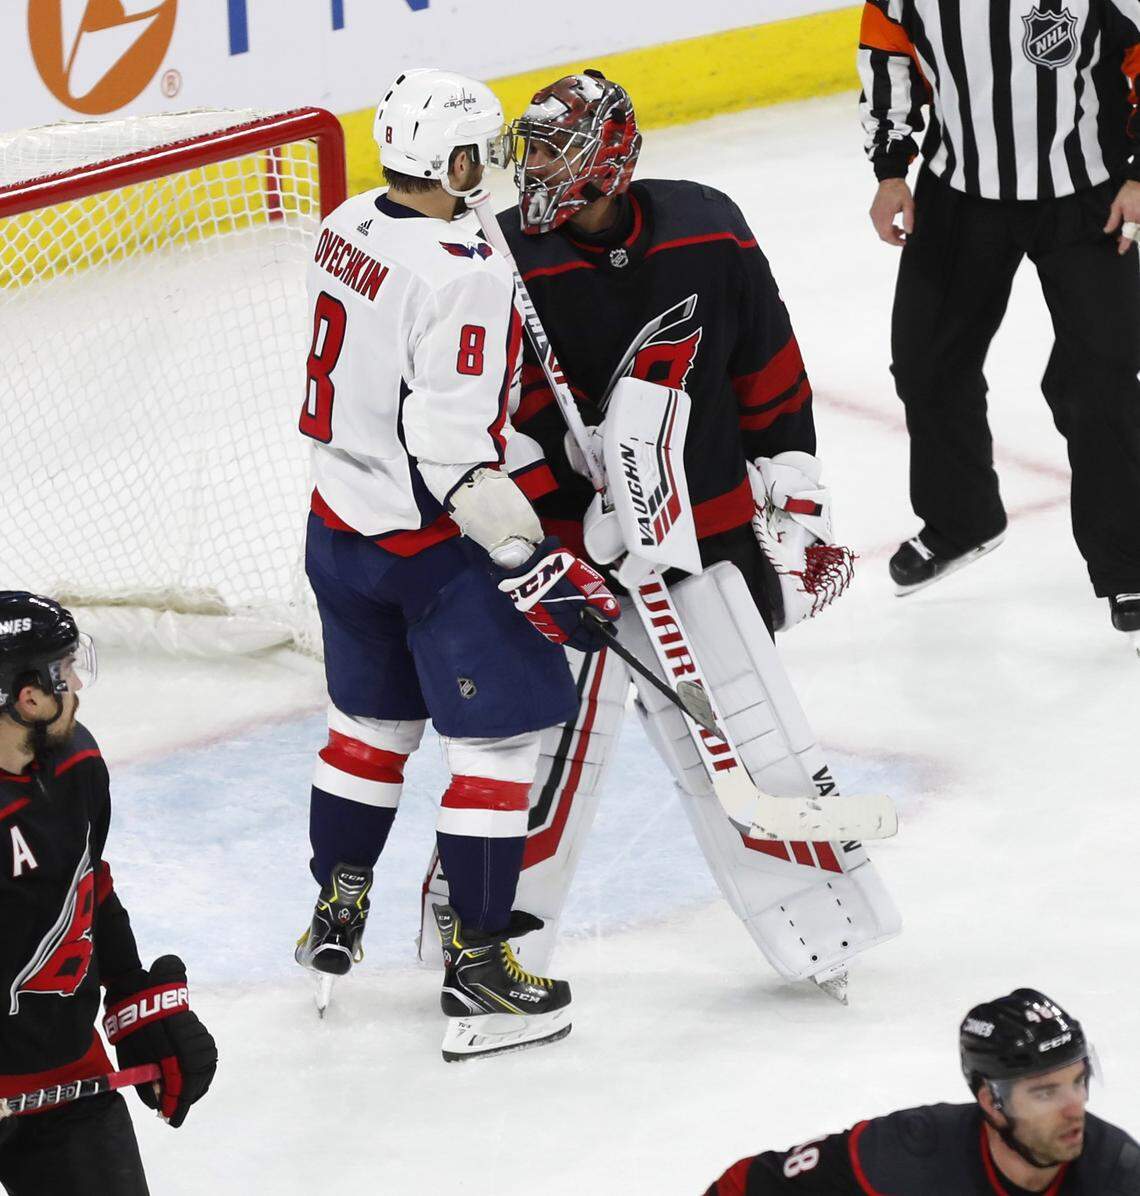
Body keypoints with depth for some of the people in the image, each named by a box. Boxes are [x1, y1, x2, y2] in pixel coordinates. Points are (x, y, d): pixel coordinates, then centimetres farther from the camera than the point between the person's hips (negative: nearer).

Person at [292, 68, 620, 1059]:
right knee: (502, 736, -1)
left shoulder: (349, 229, 1)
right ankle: (477, 975, -1)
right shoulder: (460, 275, -25)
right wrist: (531, 561, -22)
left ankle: (336, 918, 34)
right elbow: (452, 447, -27)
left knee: (373, 720, 24)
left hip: (342, 522, 9)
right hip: (434, 548, -9)